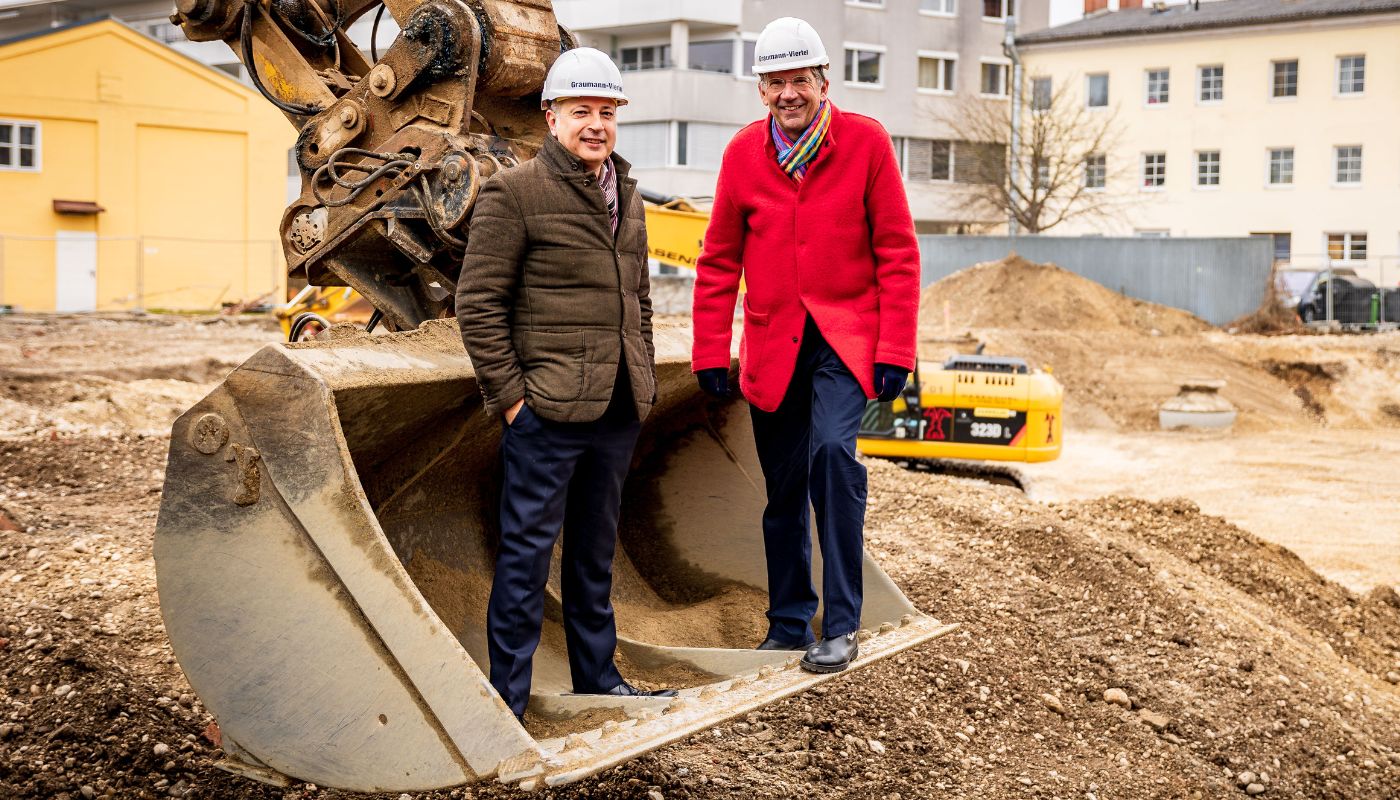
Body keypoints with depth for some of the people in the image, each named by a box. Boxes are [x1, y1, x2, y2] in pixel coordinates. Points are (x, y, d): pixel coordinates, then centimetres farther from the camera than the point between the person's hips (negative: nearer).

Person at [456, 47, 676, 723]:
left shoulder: (626, 197, 15)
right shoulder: (514, 193, -8)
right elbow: (478, 303, -11)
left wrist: (642, 383, 15)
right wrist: (508, 394, -13)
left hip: (615, 413, 7)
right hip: (546, 412, -7)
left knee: (596, 552, 17)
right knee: (526, 553, -1)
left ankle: (597, 678, 29)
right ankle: (507, 700, 7)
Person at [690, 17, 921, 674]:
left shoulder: (865, 141, -5)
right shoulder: (743, 152, 1)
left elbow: (897, 252, -4)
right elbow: (719, 261, 7)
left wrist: (895, 349, -10)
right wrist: (709, 351, 3)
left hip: (846, 336, -3)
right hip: (772, 343, 3)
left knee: (833, 449, -25)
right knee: (783, 489, 9)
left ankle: (841, 625, -14)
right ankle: (789, 624, 25)